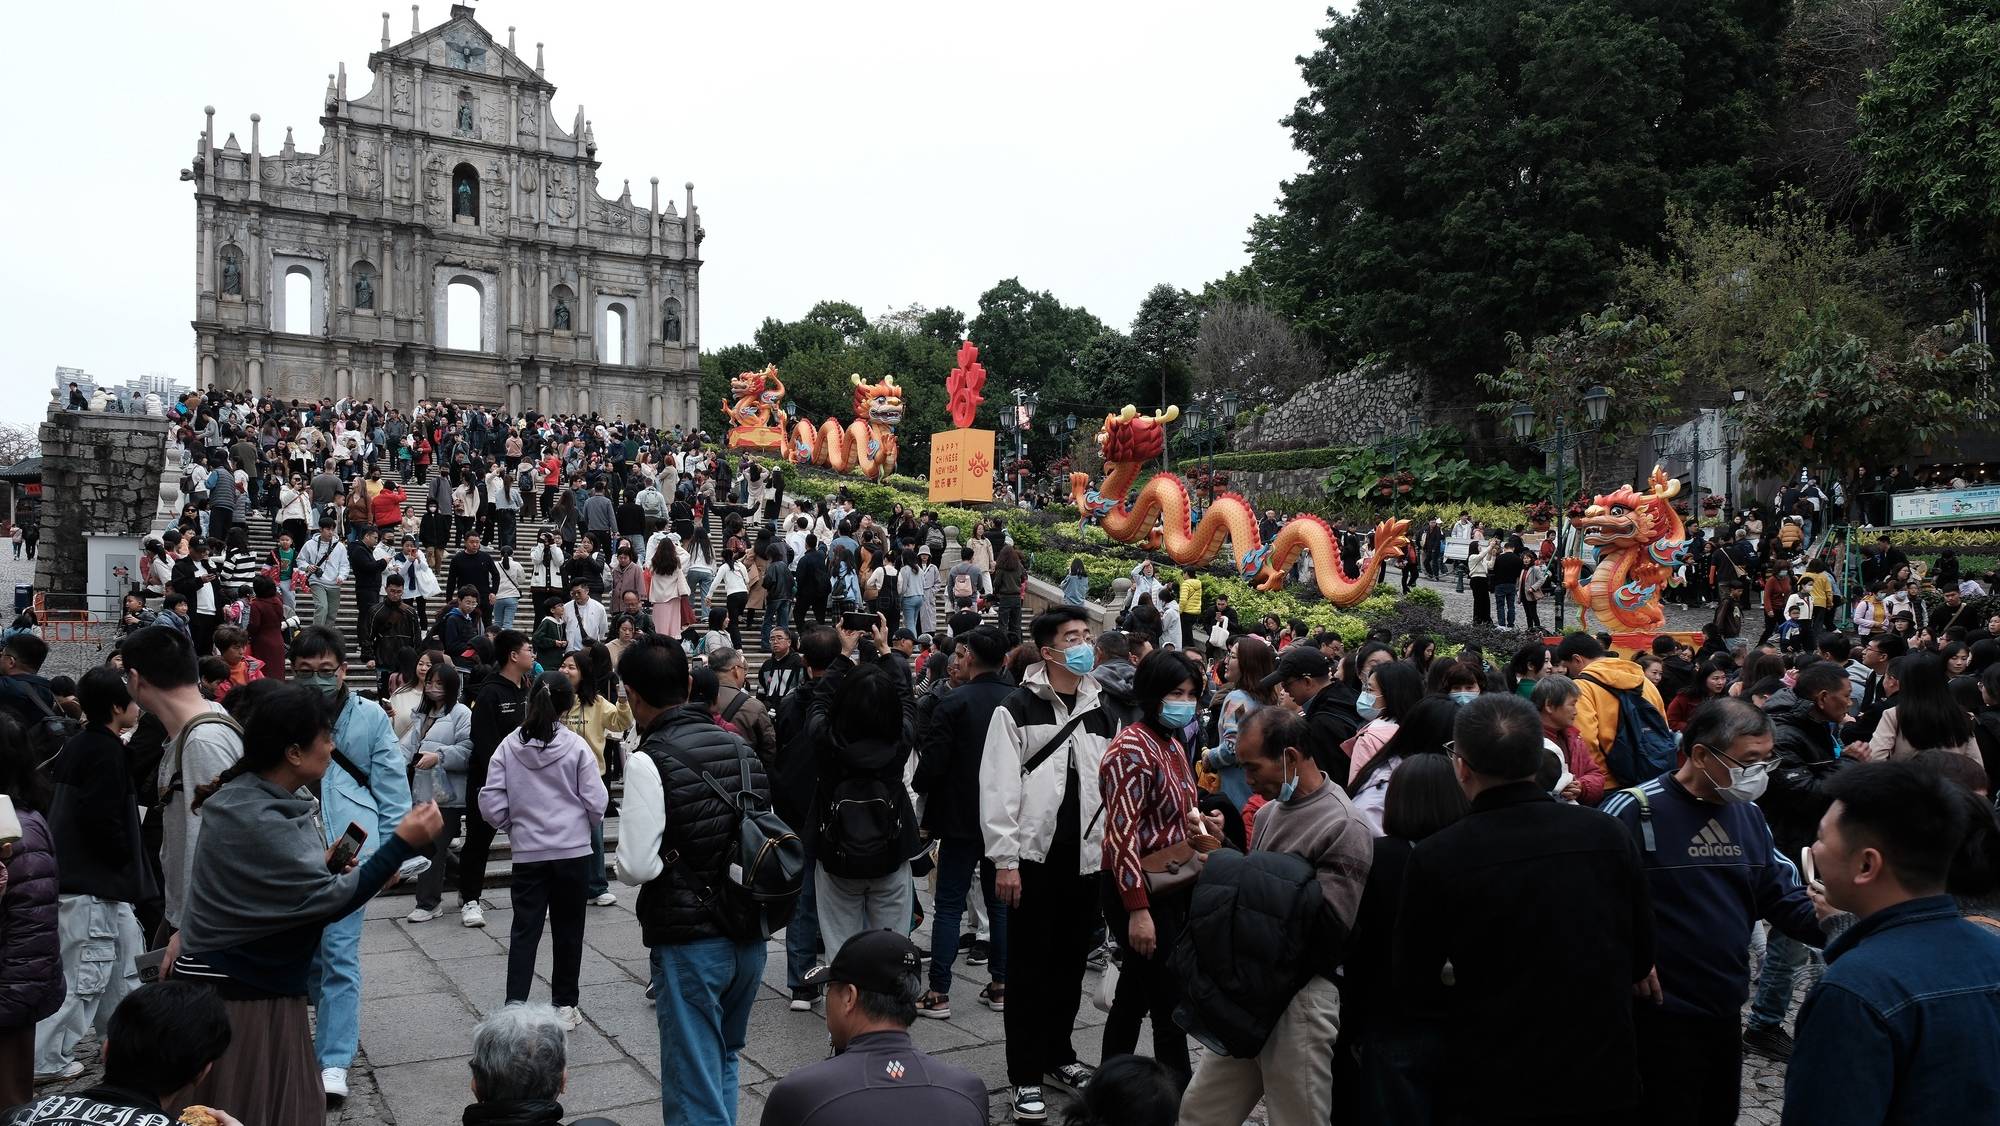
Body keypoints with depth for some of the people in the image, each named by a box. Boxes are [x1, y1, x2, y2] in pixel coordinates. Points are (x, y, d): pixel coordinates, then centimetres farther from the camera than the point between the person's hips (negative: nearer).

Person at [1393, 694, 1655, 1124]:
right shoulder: (1610, 835, -11)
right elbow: (1641, 961, 2)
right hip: (1604, 1082, 3)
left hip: (1492, 1090, -3)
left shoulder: (1435, 858, -19)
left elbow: (1411, 983, -6)